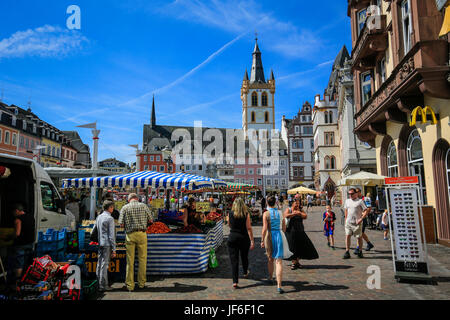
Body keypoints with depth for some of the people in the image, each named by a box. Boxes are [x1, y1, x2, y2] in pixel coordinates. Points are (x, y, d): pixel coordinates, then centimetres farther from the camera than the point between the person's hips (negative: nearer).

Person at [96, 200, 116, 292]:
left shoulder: (99, 217, 12)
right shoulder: (110, 218, -11)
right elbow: (111, 235, -12)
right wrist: (114, 249, -10)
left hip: (100, 244, 8)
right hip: (107, 244, -7)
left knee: (99, 263, 12)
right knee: (104, 264, -3)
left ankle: (99, 283, 20)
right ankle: (103, 285, 2)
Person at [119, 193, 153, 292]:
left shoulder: (125, 208, 3)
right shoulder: (143, 206, 3)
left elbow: (121, 224, 0)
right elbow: (150, 220, 6)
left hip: (130, 234, 0)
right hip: (141, 234, 0)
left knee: (130, 261, 7)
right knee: (142, 259, 9)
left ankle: (130, 285, 12)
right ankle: (141, 283, 16)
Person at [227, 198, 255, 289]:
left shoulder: (230, 214, -3)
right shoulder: (246, 214, -7)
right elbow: (249, 228, -11)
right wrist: (252, 240, -9)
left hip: (232, 238, 0)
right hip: (244, 238, 1)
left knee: (234, 259, 2)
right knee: (244, 256, 22)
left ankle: (235, 281, -3)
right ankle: (245, 272, 46)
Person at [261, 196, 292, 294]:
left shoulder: (266, 213, -7)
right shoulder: (280, 213, 5)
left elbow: (265, 228, -13)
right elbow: (284, 227, 12)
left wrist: (262, 240, -6)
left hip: (270, 236, -2)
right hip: (280, 236, 2)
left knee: (270, 259, 21)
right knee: (278, 261, -1)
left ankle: (270, 278, 40)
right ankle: (279, 286, -8)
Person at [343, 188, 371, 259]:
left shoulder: (360, 201, -5)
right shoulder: (347, 201, 12)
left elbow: (366, 211, -8)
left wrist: (361, 219, -16)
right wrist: (346, 219, 17)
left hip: (357, 223, -4)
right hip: (348, 222, 4)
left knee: (359, 237, 6)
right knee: (347, 236, -5)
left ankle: (360, 251, 23)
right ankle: (347, 252, -3)